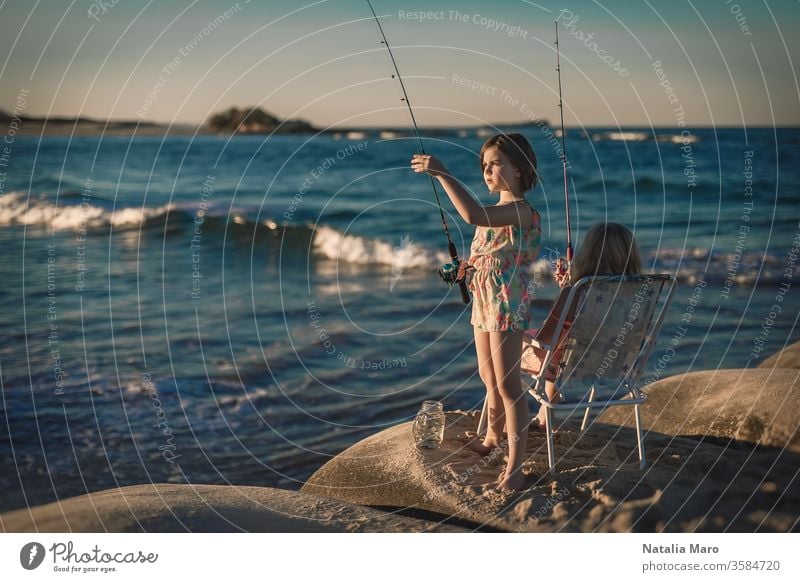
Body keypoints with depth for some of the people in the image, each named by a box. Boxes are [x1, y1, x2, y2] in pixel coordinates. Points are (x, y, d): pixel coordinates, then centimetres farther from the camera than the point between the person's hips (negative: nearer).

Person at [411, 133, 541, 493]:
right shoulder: (498, 212, 13)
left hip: (507, 304, -9)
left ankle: (515, 468, -5)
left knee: (508, 385, -9)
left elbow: (472, 214, -36)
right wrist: (464, 268, 4)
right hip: (482, 300, 10)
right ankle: (494, 436, 45)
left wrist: (441, 173, -32)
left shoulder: (522, 210, -18)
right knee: (489, 378, 23)